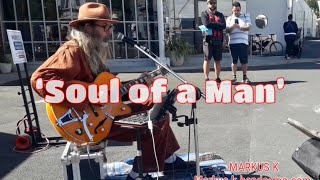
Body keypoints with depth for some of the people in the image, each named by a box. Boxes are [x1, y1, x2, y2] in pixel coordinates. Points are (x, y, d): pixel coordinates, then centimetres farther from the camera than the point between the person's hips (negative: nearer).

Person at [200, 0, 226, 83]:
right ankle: (206, 78, 1)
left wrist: (212, 24, -9)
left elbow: (224, 26, -3)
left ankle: (217, 78, 13)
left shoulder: (220, 15, 15)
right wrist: (218, 24, -5)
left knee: (218, 60, 6)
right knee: (207, 59, -3)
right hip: (208, 40, -3)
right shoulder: (204, 14, 6)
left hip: (218, 40, 3)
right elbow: (207, 24, -14)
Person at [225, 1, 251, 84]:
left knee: (244, 61, 0)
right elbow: (227, 31, 3)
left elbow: (248, 28, -5)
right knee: (234, 61, 5)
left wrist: (240, 27, -24)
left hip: (243, 42, 0)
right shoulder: (229, 18, 12)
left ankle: (244, 77, 9)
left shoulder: (246, 17, 9)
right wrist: (232, 27, -18)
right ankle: (234, 77, 12)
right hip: (233, 42, 1)